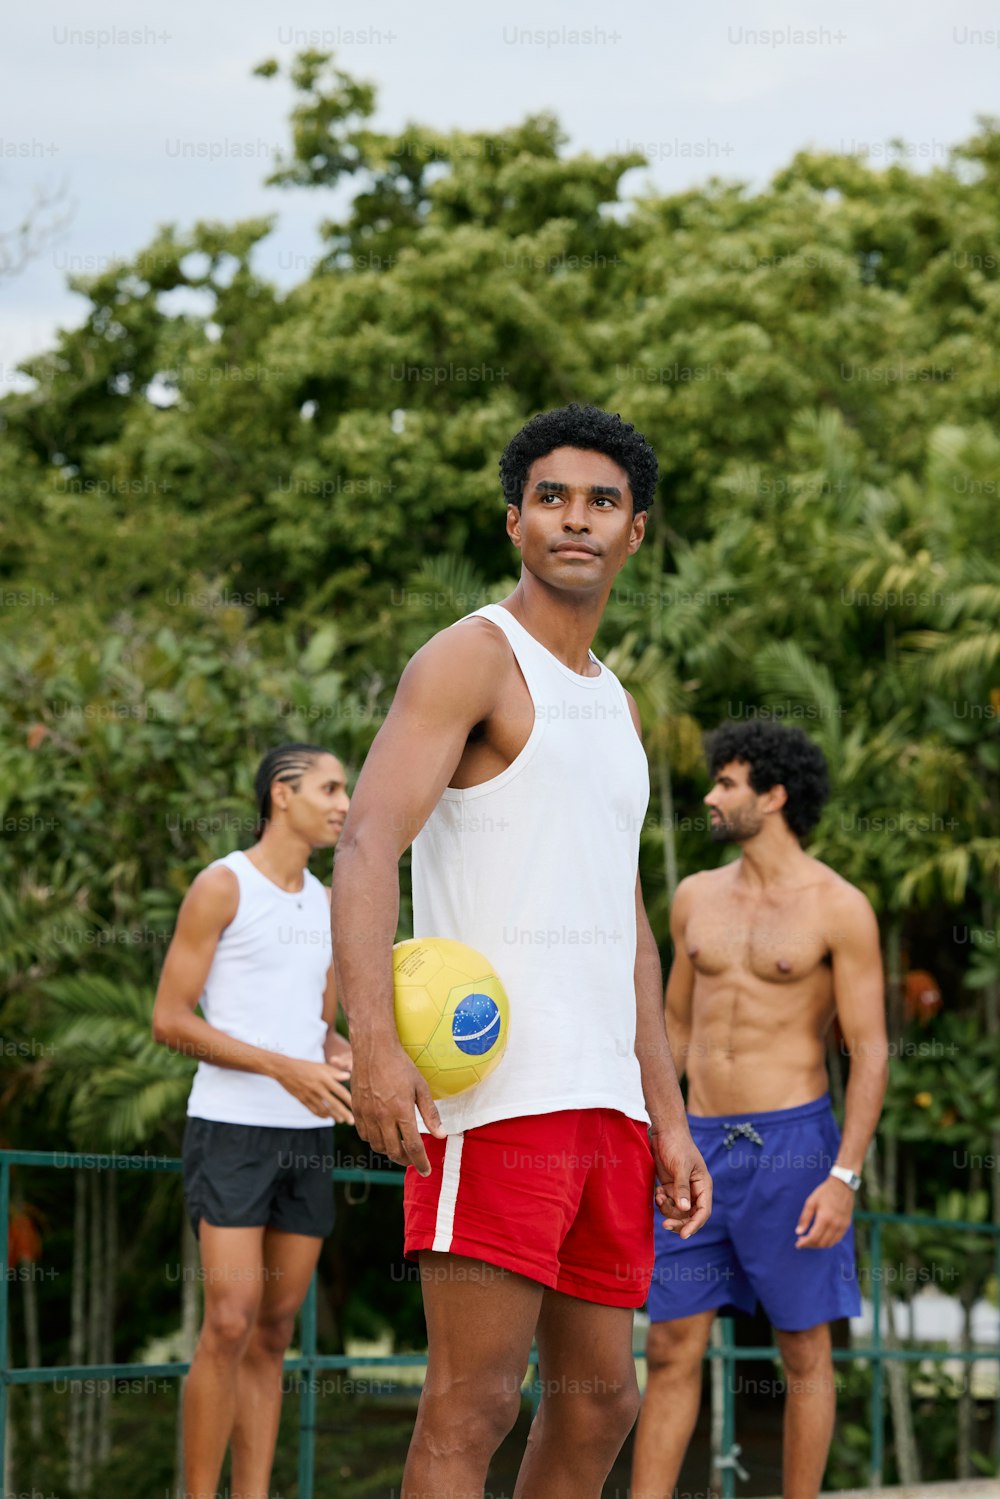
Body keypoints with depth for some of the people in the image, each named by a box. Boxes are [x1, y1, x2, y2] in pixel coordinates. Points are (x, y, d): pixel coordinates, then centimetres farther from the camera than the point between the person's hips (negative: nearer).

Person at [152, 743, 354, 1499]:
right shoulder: (222, 886, -4)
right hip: (232, 1126, -6)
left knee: (275, 1331, 5)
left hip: (308, 1133, 6)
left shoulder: (327, 903, 16)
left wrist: (340, 1053, -1)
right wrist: (284, 1067, -17)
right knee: (229, 1323, -13)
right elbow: (170, 1019, -9)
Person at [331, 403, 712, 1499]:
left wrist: (667, 1116, 20)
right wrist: (374, 1040, -30)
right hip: (491, 1085, -8)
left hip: (602, 1096, 8)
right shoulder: (473, 660, -3)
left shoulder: (613, 704, 23)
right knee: (474, 1402, -11)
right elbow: (366, 844, -16)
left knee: (600, 1397, 8)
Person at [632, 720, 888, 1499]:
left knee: (805, 1352, 3)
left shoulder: (840, 908, -7)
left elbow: (871, 1051, -8)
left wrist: (844, 1178, -17)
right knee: (671, 1349, 2)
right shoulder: (698, 896, 10)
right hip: (702, 1146, 5)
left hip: (793, 1146, -5)